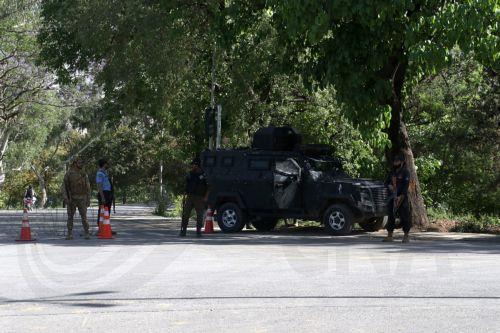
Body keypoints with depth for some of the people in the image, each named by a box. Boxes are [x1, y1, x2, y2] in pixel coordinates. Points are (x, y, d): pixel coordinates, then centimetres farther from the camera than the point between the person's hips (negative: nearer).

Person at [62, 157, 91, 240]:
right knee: (70, 217, 1)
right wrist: (65, 198, -16)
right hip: (71, 199, -1)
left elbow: (87, 188, 6)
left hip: (81, 199, 1)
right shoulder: (68, 174, -3)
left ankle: (87, 233, 3)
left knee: (84, 217, -3)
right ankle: (70, 234, 7)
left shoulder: (84, 174, 3)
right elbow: (64, 187, -3)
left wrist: (88, 200, 1)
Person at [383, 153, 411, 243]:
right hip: (393, 197, 7)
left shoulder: (405, 172, -6)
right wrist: (389, 185, -4)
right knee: (391, 216, 7)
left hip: (402, 198, -6)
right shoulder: (392, 172, 15)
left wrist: (401, 197, -23)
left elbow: (406, 185, -14)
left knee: (404, 216, -4)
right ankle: (389, 236, 12)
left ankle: (406, 236, 3)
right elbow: (386, 182, 21)